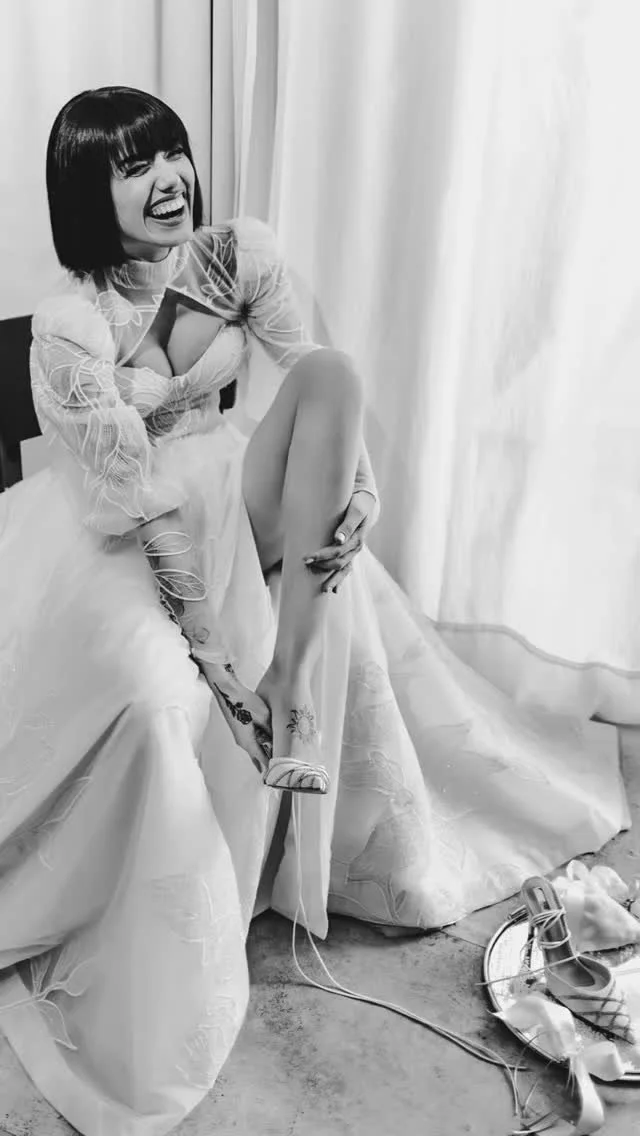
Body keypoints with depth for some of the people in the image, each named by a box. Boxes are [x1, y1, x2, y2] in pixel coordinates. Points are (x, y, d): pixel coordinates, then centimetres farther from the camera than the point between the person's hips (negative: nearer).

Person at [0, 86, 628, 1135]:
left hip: (240, 516, 5)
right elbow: (142, 505, -23)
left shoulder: (240, 254, -7)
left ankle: (293, 675, -18)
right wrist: (217, 652, -24)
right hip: (119, 543, -4)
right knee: (154, 691, -32)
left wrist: (353, 482, -22)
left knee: (331, 370, -19)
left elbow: (318, 391, -3)